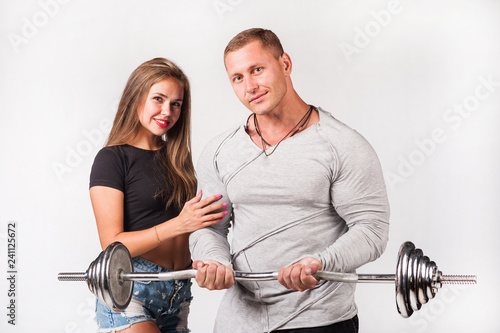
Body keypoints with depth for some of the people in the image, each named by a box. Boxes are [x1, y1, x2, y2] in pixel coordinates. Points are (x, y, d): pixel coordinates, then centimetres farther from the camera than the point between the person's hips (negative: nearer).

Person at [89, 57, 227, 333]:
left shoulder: (177, 158, 14)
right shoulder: (112, 158, -5)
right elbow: (113, 245, -12)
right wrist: (179, 224, -21)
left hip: (178, 295, 6)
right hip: (129, 293, -6)